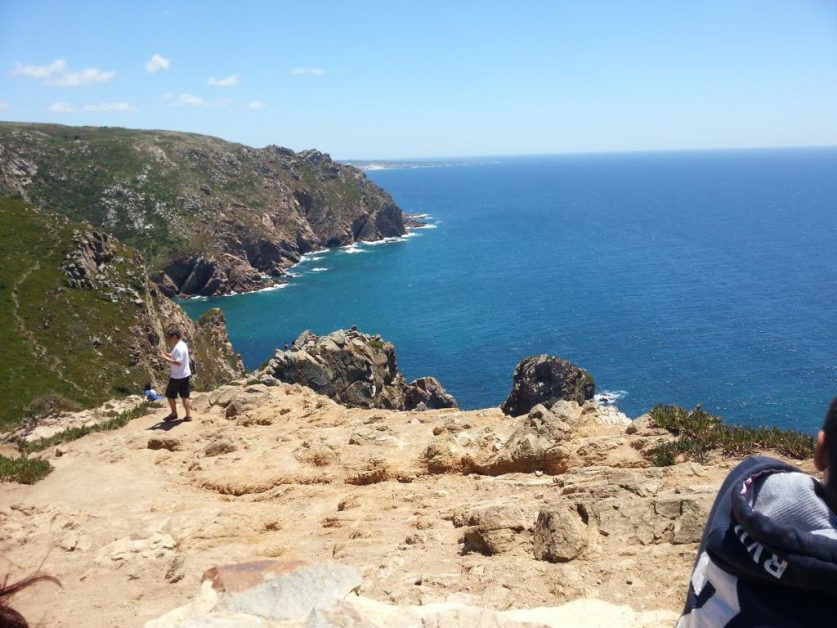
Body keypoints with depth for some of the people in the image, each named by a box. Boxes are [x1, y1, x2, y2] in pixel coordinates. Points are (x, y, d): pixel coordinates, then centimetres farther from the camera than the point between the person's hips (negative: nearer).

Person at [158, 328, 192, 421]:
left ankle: (174, 414, 20)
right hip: (185, 375, 9)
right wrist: (167, 354, 9)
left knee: (170, 395, 8)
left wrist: (165, 358, -25)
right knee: (184, 396, 10)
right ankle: (188, 415, 11)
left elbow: (178, 362, -30)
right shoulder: (182, 344, 10)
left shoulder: (178, 347, -22)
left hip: (177, 377, -9)